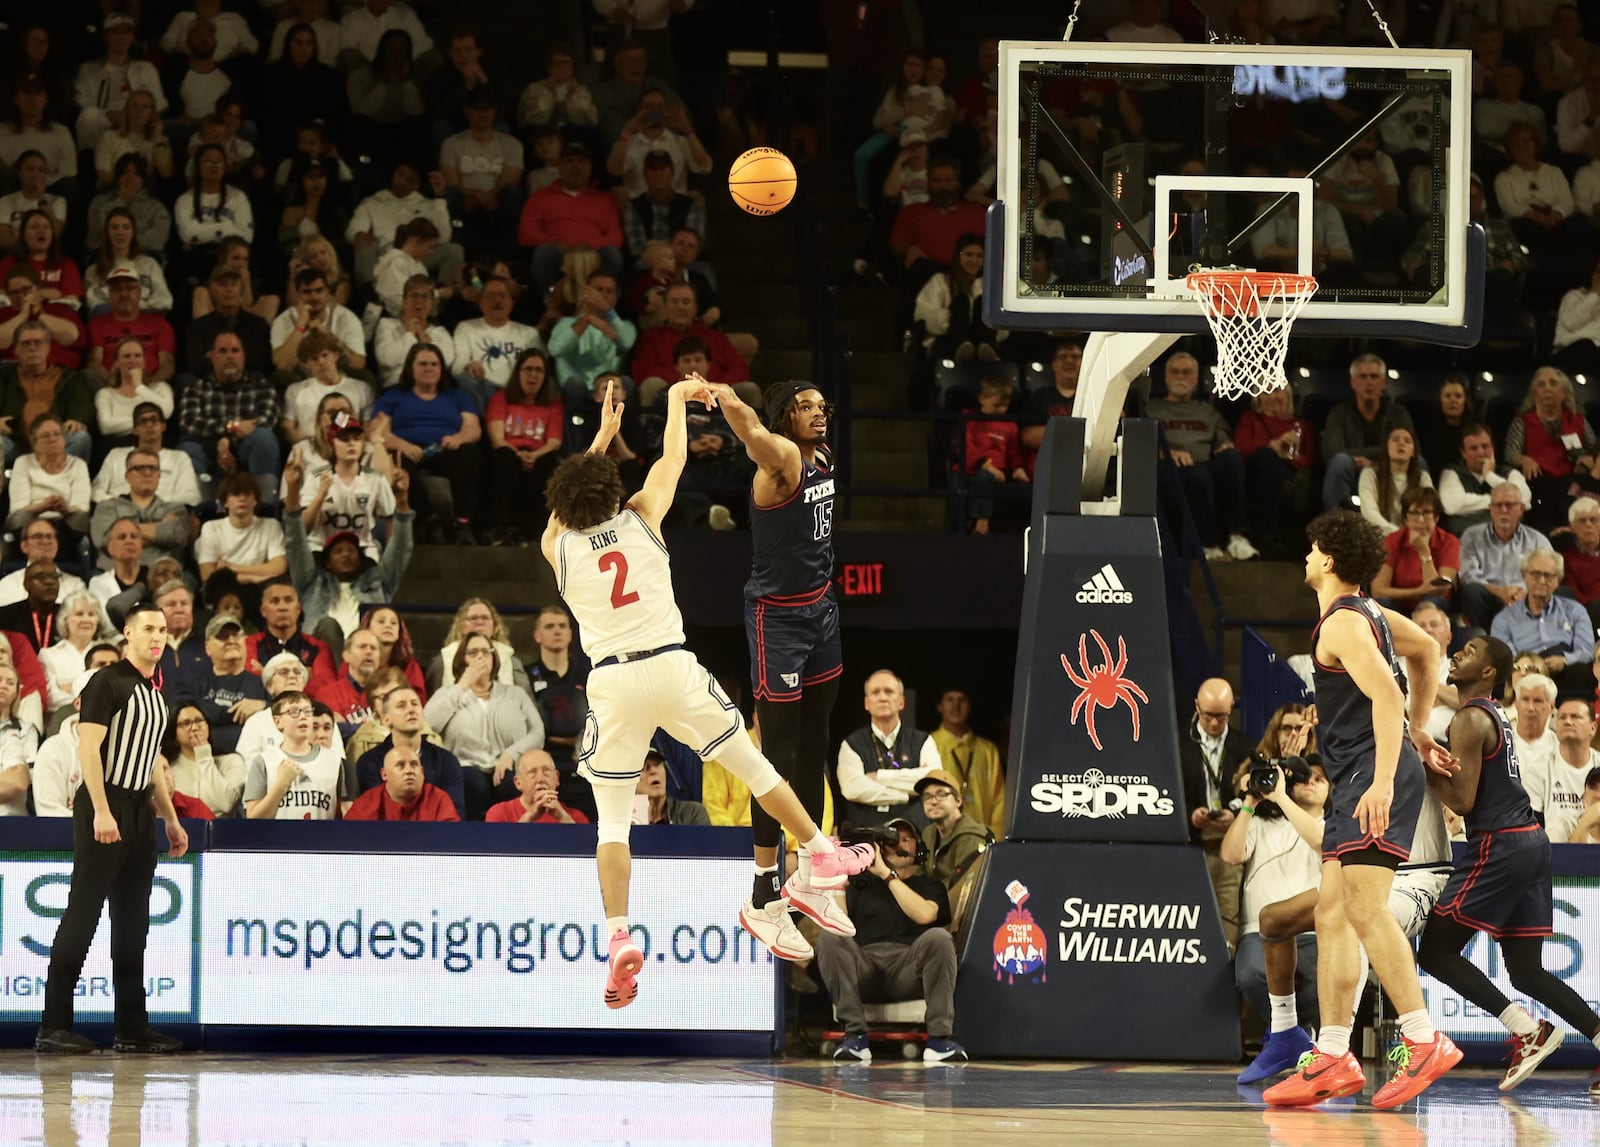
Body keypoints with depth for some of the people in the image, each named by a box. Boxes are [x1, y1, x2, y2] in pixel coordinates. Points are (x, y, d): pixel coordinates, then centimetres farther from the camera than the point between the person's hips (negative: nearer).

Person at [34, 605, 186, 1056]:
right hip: (104, 807, -8)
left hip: (140, 811, 8)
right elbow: (88, 746, -16)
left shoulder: (156, 694, 17)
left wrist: (171, 819, 24)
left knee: (133, 922, 8)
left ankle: (132, 1027, 10)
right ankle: (54, 1026, -9)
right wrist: (101, 811, -23)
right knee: (82, 914, -9)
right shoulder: (108, 682, -8)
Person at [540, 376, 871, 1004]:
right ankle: (820, 855, 31)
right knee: (751, 763, 19)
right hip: (672, 668, 0)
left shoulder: (557, 546, 4)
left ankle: (619, 938, -11)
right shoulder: (640, 517, 2)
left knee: (612, 817, 3)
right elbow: (673, 459, 18)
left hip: (611, 681, 0)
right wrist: (677, 398, 34)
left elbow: (572, 493, 24)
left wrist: (604, 432, 33)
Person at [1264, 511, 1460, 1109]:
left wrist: (1383, 781, -32)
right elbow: (1426, 649, 32)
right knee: (1332, 913, 8)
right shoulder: (1366, 610, 18)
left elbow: (1386, 695, -25)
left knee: (1365, 907, -18)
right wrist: (1420, 730, 33)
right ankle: (1332, 1060, 8)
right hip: (1355, 780, 11)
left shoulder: (1343, 623, -13)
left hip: (1375, 774, -11)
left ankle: (1425, 1042, -21)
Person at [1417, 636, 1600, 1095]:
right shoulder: (1495, 715, 20)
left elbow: (1462, 801, -16)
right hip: (1531, 841, 9)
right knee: (1525, 969, 10)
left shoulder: (1470, 720, -10)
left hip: (1499, 846, -9)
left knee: (1436, 950, -4)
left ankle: (1527, 1029, -12)